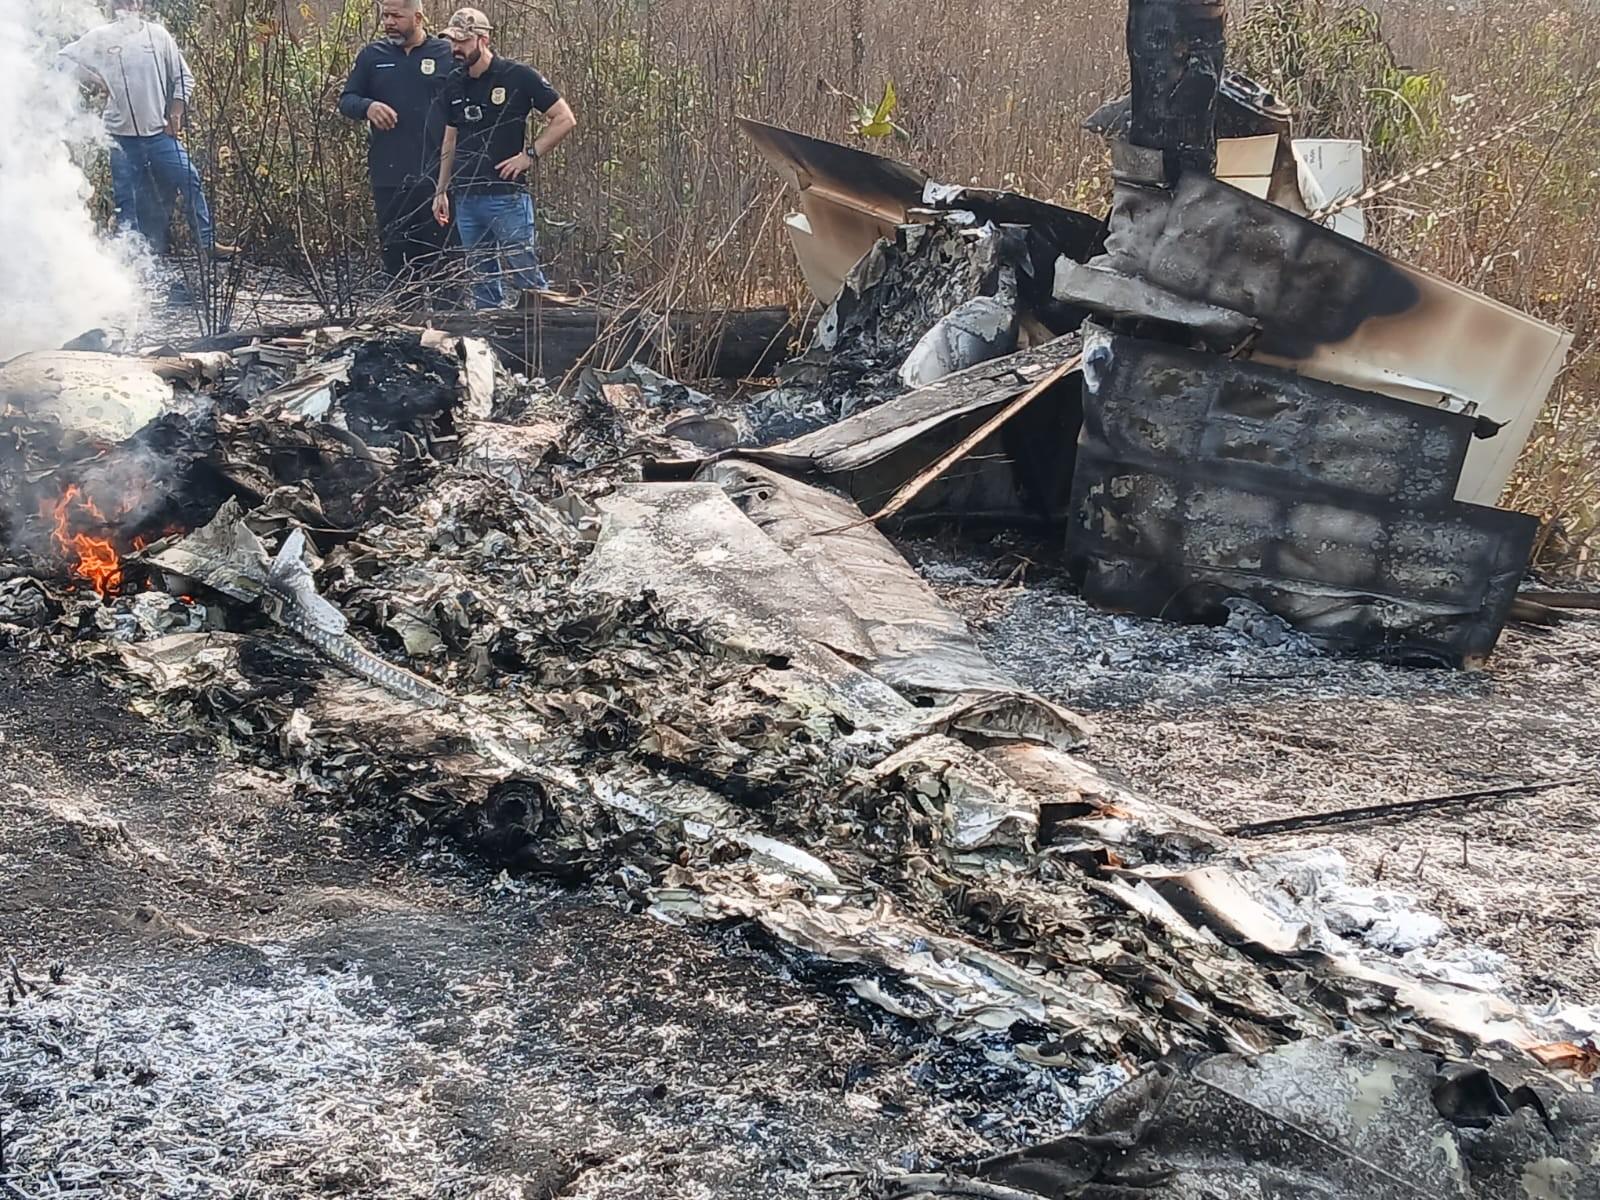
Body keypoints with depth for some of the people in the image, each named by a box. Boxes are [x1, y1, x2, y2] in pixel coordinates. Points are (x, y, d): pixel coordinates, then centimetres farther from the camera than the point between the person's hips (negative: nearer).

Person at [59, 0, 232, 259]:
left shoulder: (158, 34, 5)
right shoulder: (101, 38, 3)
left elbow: (184, 77, 8)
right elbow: (65, 57, 8)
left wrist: (176, 115, 0)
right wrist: (96, 81, -2)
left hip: (160, 131, 1)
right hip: (122, 135, -1)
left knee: (190, 181, -4)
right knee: (127, 198, 2)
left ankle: (207, 243, 4)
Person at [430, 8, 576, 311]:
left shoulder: (519, 77, -7)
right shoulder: (454, 83, 11)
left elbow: (565, 119, -6)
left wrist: (530, 155, -11)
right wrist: (441, 191, 16)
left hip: (507, 196, -6)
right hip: (466, 198, 6)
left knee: (526, 276, -6)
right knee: (481, 281, 10)